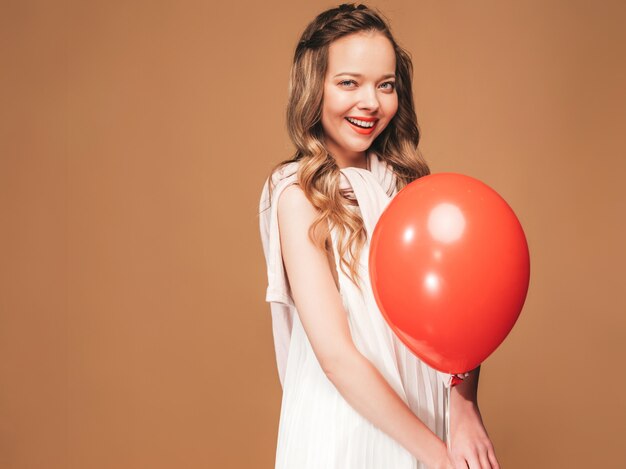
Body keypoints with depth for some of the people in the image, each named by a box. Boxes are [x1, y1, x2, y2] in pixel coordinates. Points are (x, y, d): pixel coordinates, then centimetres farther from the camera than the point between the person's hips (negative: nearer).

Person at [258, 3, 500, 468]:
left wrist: (464, 406, -18)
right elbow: (336, 356, -20)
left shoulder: (406, 181, 1)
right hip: (344, 423, -5)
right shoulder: (298, 194, -15)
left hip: (422, 410, 5)